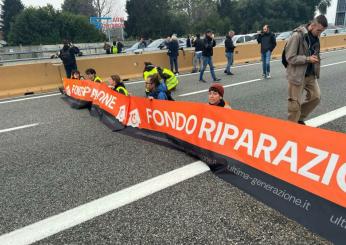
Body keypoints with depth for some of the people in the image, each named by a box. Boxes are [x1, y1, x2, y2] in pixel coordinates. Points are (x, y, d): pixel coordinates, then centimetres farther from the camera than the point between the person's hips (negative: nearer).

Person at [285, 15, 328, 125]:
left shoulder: (315, 36, 6)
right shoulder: (297, 36, -17)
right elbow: (290, 58, -20)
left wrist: (316, 59, 5)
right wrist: (307, 59, -20)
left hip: (310, 74, 8)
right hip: (297, 75, -8)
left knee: (316, 97, 11)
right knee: (295, 103, 0)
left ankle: (300, 118, 28)